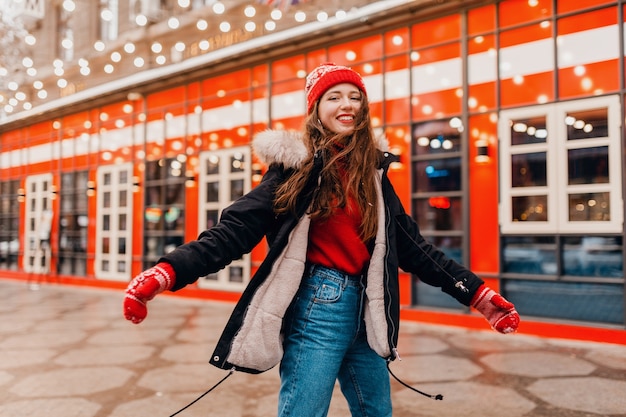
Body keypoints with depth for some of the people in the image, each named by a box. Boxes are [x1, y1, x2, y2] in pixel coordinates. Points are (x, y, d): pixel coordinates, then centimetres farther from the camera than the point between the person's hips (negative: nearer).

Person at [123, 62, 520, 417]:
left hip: (366, 310, 6)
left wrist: (475, 290, 10)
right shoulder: (298, 165, -7)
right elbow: (237, 228, -14)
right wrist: (168, 271, -28)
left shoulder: (372, 170, 9)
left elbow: (411, 244, 11)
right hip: (319, 306, -6)